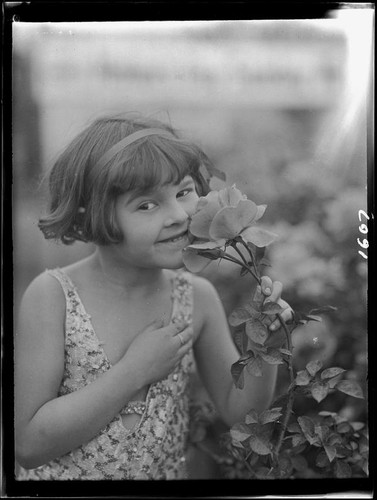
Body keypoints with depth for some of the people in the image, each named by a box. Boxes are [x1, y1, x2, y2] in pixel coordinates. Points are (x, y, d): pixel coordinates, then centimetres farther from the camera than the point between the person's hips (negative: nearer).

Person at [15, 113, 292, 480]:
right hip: (63, 474, -2)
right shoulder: (52, 295, -15)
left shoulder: (197, 297, -5)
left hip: (167, 472, 3)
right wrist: (134, 372, -19)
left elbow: (238, 413, 4)